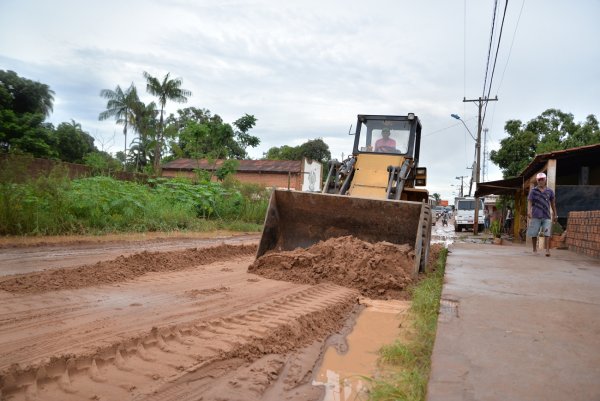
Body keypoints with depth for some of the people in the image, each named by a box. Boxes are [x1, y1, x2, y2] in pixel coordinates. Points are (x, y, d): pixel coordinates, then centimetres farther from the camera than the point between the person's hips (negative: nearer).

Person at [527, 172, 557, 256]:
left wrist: (554, 214, 19)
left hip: (546, 216, 1)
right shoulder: (533, 190, 3)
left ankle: (547, 250, -12)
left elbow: (552, 203, 18)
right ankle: (535, 249, 18)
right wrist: (529, 211, -22)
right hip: (536, 216, -1)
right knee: (534, 234, 4)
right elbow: (529, 201, -6)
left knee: (547, 233, -10)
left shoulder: (550, 191, 10)